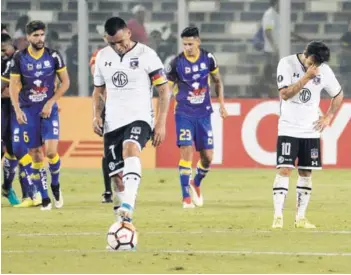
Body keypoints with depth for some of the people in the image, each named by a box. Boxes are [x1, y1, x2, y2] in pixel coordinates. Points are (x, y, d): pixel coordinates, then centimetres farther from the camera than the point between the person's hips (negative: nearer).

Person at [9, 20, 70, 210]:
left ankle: (55, 185, 12)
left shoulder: (53, 56, -2)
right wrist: (17, 110, -12)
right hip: (28, 111, 1)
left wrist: (51, 103, -7)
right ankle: (45, 198, 10)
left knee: (51, 151, -15)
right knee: (36, 155, 1)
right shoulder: (19, 58, -2)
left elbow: (65, 82, 3)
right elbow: (13, 86, 1)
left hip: (48, 109, -1)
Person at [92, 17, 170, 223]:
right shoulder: (102, 57, 9)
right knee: (117, 175, 3)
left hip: (139, 118, -5)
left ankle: (128, 207, -48)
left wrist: (161, 123, -9)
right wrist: (96, 116, 5)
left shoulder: (146, 55, -5)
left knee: (130, 148, -35)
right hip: (112, 122, 6)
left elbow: (164, 90, -2)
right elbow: (98, 90, 21)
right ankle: (124, 220, 18)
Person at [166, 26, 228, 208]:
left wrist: (222, 104, 8)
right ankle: (186, 197, -12)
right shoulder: (177, 63, -11)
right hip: (184, 113, -3)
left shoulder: (208, 58, -2)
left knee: (207, 156, 2)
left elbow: (217, 81, 15)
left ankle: (196, 184, 32)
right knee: (186, 152, -15)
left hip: (203, 113, 3)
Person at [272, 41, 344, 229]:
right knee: (284, 170, -12)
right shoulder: (287, 64, -10)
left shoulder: (324, 71, -2)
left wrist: (328, 117, 4)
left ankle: (300, 218, 9)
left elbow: (338, 95, 13)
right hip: (288, 129, -3)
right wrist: (307, 77, -25)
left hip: (311, 130, 3)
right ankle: (278, 216, -14)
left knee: (306, 172, 4)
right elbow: (285, 94, -20)